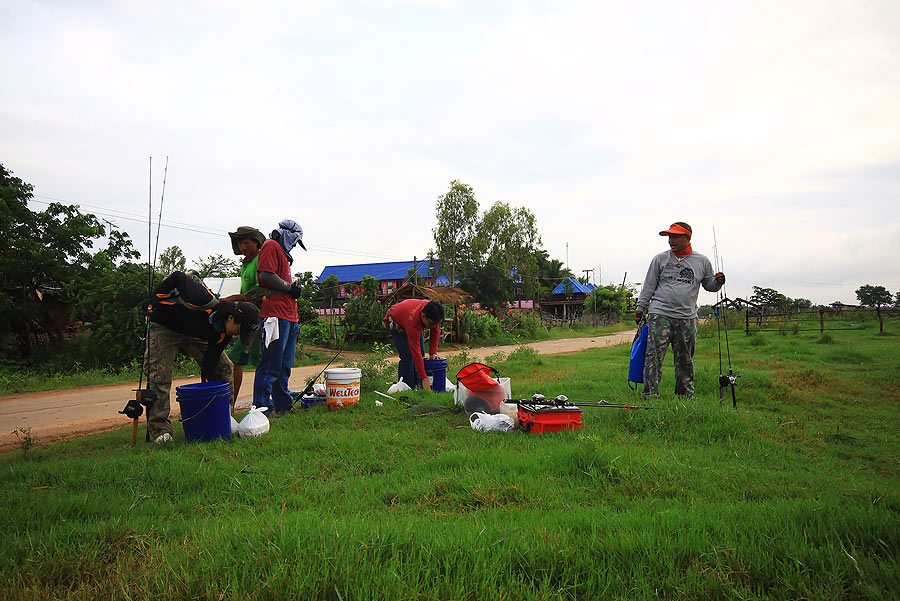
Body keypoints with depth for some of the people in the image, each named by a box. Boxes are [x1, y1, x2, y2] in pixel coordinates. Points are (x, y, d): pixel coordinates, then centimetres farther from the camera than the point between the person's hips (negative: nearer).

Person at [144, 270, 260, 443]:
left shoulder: (224, 334, -18)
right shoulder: (205, 301, -40)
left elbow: (208, 364, -13)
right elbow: (178, 277, -25)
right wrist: (153, 300, -18)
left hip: (194, 334, 6)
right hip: (163, 327, -6)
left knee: (223, 367, -3)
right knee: (159, 376, -16)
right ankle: (159, 429, -4)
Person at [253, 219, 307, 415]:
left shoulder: (281, 252, 27)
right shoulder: (271, 246, -3)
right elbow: (266, 276, -18)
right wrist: (290, 288, -8)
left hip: (289, 317, 10)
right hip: (275, 315, -10)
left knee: (285, 364, 14)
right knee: (271, 365, -8)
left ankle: (282, 404, 22)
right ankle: (262, 407, -2)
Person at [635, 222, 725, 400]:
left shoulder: (702, 261, 10)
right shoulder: (660, 259, 7)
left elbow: (709, 285, 20)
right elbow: (649, 286, 9)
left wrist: (717, 282, -2)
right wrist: (640, 308, 6)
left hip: (687, 318, 2)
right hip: (660, 314, -2)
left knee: (685, 360, 8)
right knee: (654, 355, -9)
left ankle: (686, 395, 20)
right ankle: (650, 395, -5)